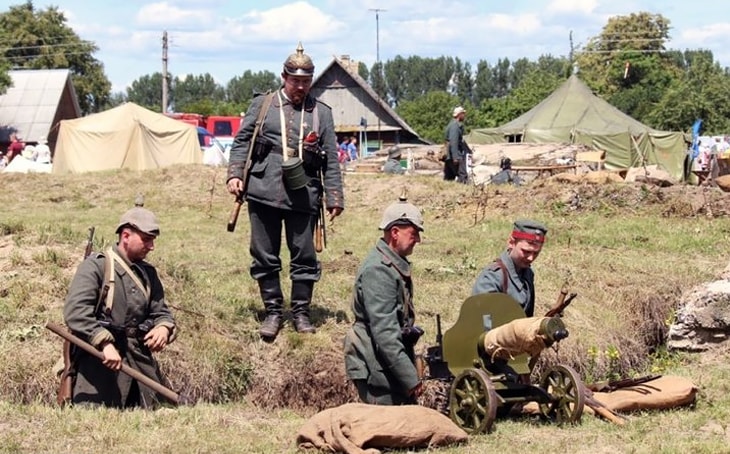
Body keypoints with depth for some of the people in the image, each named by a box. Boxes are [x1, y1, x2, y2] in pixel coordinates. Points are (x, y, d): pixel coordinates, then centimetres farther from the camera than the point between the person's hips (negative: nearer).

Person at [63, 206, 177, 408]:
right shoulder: (96, 266, -5)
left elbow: (161, 311, 19)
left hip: (141, 358, 6)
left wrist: (164, 328, -6)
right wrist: (105, 343, -25)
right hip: (100, 359, -6)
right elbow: (75, 311, -17)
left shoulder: (149, 273, 17)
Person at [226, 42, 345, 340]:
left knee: (304, 257, 3)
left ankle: (301, 312, 15)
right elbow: (242, 142, 9)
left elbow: (331, 160, 9)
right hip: (263, 193, 0)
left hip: (303, 197, 0)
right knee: (265, 256, 5)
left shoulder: (321, 113, 9)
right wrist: (235, 174, -5)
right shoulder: (262, 105, 7)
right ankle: (273, 312, 16)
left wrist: (334, 198, 3)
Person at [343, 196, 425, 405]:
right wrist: (410, 378, -22)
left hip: (392, 365, 10)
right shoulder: (377, 270, -19)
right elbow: (384, 331, -23)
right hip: (376, 369, -10)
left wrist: (411, 368, 24)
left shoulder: (396, 264, 14)